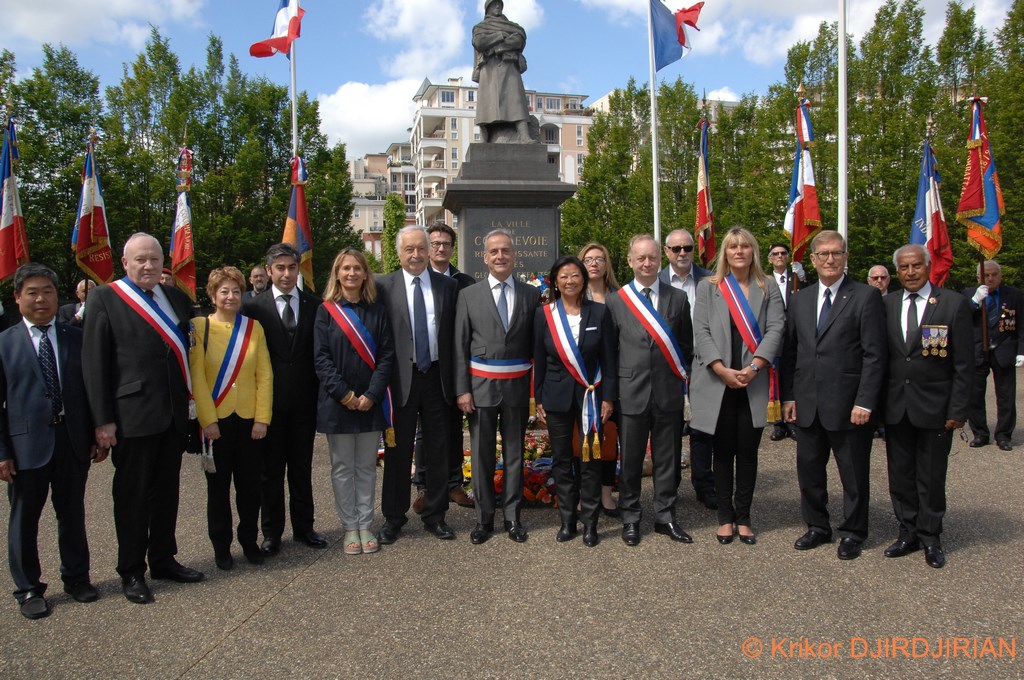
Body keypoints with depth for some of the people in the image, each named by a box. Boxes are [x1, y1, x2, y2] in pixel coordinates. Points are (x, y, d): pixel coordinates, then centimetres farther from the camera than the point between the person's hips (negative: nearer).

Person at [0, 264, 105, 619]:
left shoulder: (77, 338, 3)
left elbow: (91, 390, 6)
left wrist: (98, 436, 3)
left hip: (73, 440, 2)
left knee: (73, 514, 15)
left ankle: (76, 577, 32)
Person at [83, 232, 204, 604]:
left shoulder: (176, 297, 11)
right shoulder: (105, 298, -4)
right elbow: (94, 362, -8)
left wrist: (188, 400, 4)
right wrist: (103, 419, -12)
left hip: (173, 414, 5)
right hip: (132, 415, -5)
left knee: (166, 490, 15)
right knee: (132, 494, 6)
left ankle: (164, 560, 30)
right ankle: (131, 571, 20)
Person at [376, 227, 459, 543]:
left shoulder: (447, 286, 4)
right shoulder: (384, 286, -2)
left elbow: (454, 334, 5)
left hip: (437, 376, 2)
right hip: (401, 378, -2)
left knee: (438, 451, 10)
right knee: (397, 451, 8)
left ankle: (435, 515, 25)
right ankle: (393, 518, 23)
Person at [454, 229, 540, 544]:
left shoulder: (531, 294, 3)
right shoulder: (468, 295, 1)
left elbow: (535, 343, 3)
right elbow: (460, 347, 0)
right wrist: (462, 389, -5)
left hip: (517, 385, 1)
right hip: (481, 385, -1)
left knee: (514, 452, 11)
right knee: (482, 455, 7)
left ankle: (512, 516, 24)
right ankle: (484, 518, 20)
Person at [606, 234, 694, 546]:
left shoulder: (678, 299, 6)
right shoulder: (615, 300, 2)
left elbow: (686, 346, 11)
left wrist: (679, 376, 4)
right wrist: (613, 389, 1)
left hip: (669, 392, 1)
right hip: (631, 392, -1)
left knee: (667, 460, 10)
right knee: (630, 460, 8)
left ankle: (665, 517, 24)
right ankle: (630, 518, 23)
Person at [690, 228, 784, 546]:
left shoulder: (769, 289, 9)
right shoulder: (708, 287, 7)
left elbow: (775, 329, -1)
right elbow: (701, 332, -1)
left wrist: (753, 367, -15)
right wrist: (722, 370, -13)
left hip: (753, 384, 1)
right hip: (717, 383, 0)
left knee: (747, 451, 5)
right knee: (723, 451, 6)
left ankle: (743, 517, 15)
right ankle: (725, 517, 15)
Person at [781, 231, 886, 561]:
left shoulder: (866, 296, -4)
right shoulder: (799, 300, 10)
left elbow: (874, 355, -9)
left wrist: (865, 402, -14)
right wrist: (788, 396, 5)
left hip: (848, 405, -4)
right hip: (807, 404, 5)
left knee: (853, 474, 8)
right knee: (808, 468, 13)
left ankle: (853, 533, 25)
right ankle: (817, 527, 30)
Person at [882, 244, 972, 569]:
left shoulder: (955, 304, -5)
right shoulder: (886, 305, 4)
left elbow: (964, 364, -5)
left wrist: (958, 410, -8)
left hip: (934, 407, -3)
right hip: (895, 407, 3)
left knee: (931, 477, 7)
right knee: (900, 475, 11)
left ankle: (930, 537, 23)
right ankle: (908, 533, 25)